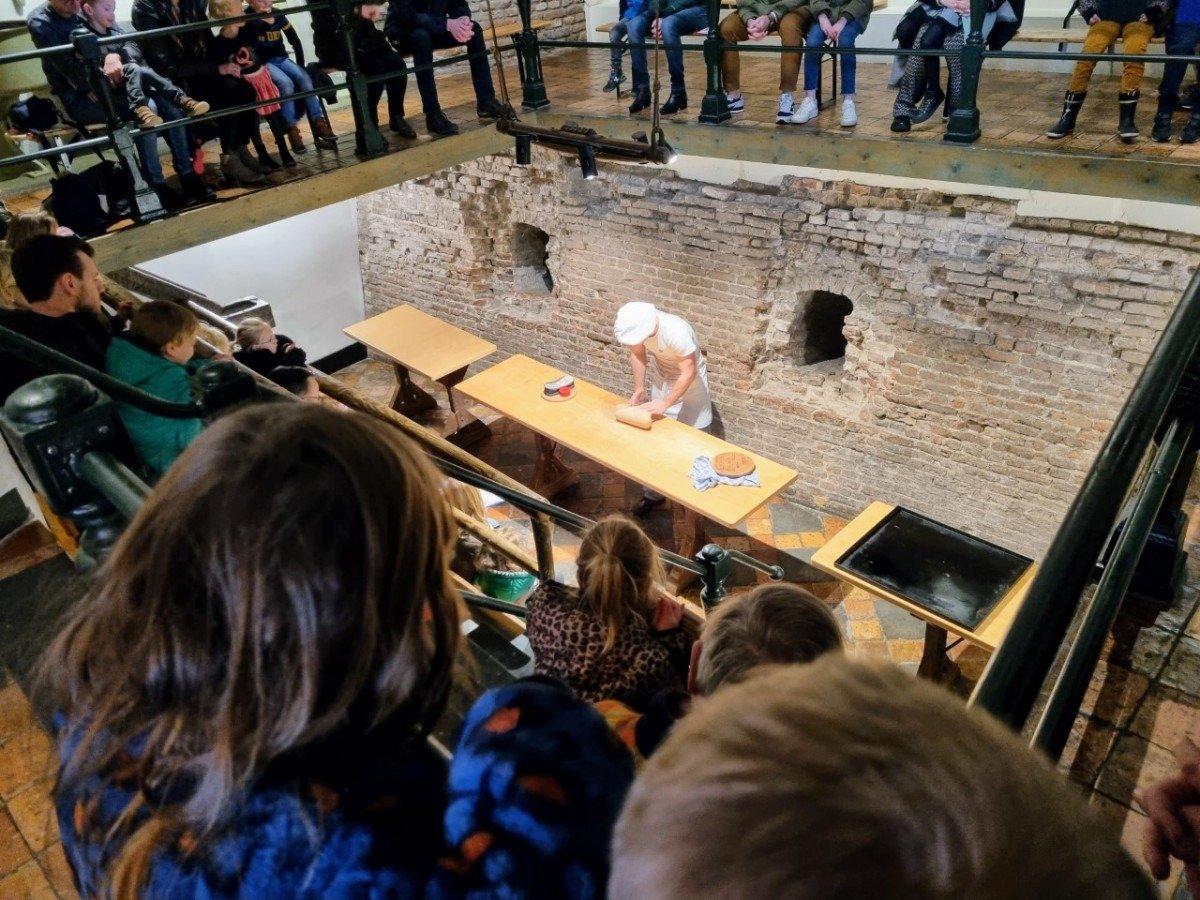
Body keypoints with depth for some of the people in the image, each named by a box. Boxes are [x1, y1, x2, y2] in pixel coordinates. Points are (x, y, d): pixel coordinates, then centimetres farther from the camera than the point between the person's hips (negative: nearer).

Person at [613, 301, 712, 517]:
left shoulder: (676, 332, -40)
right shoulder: (637, 326, -24)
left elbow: (688, 373, -31)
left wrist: (665, 403, -31)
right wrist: (639, 389, -13)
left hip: (690, 380, -5)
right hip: (662, 377, 5)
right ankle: (654, 493, 23)